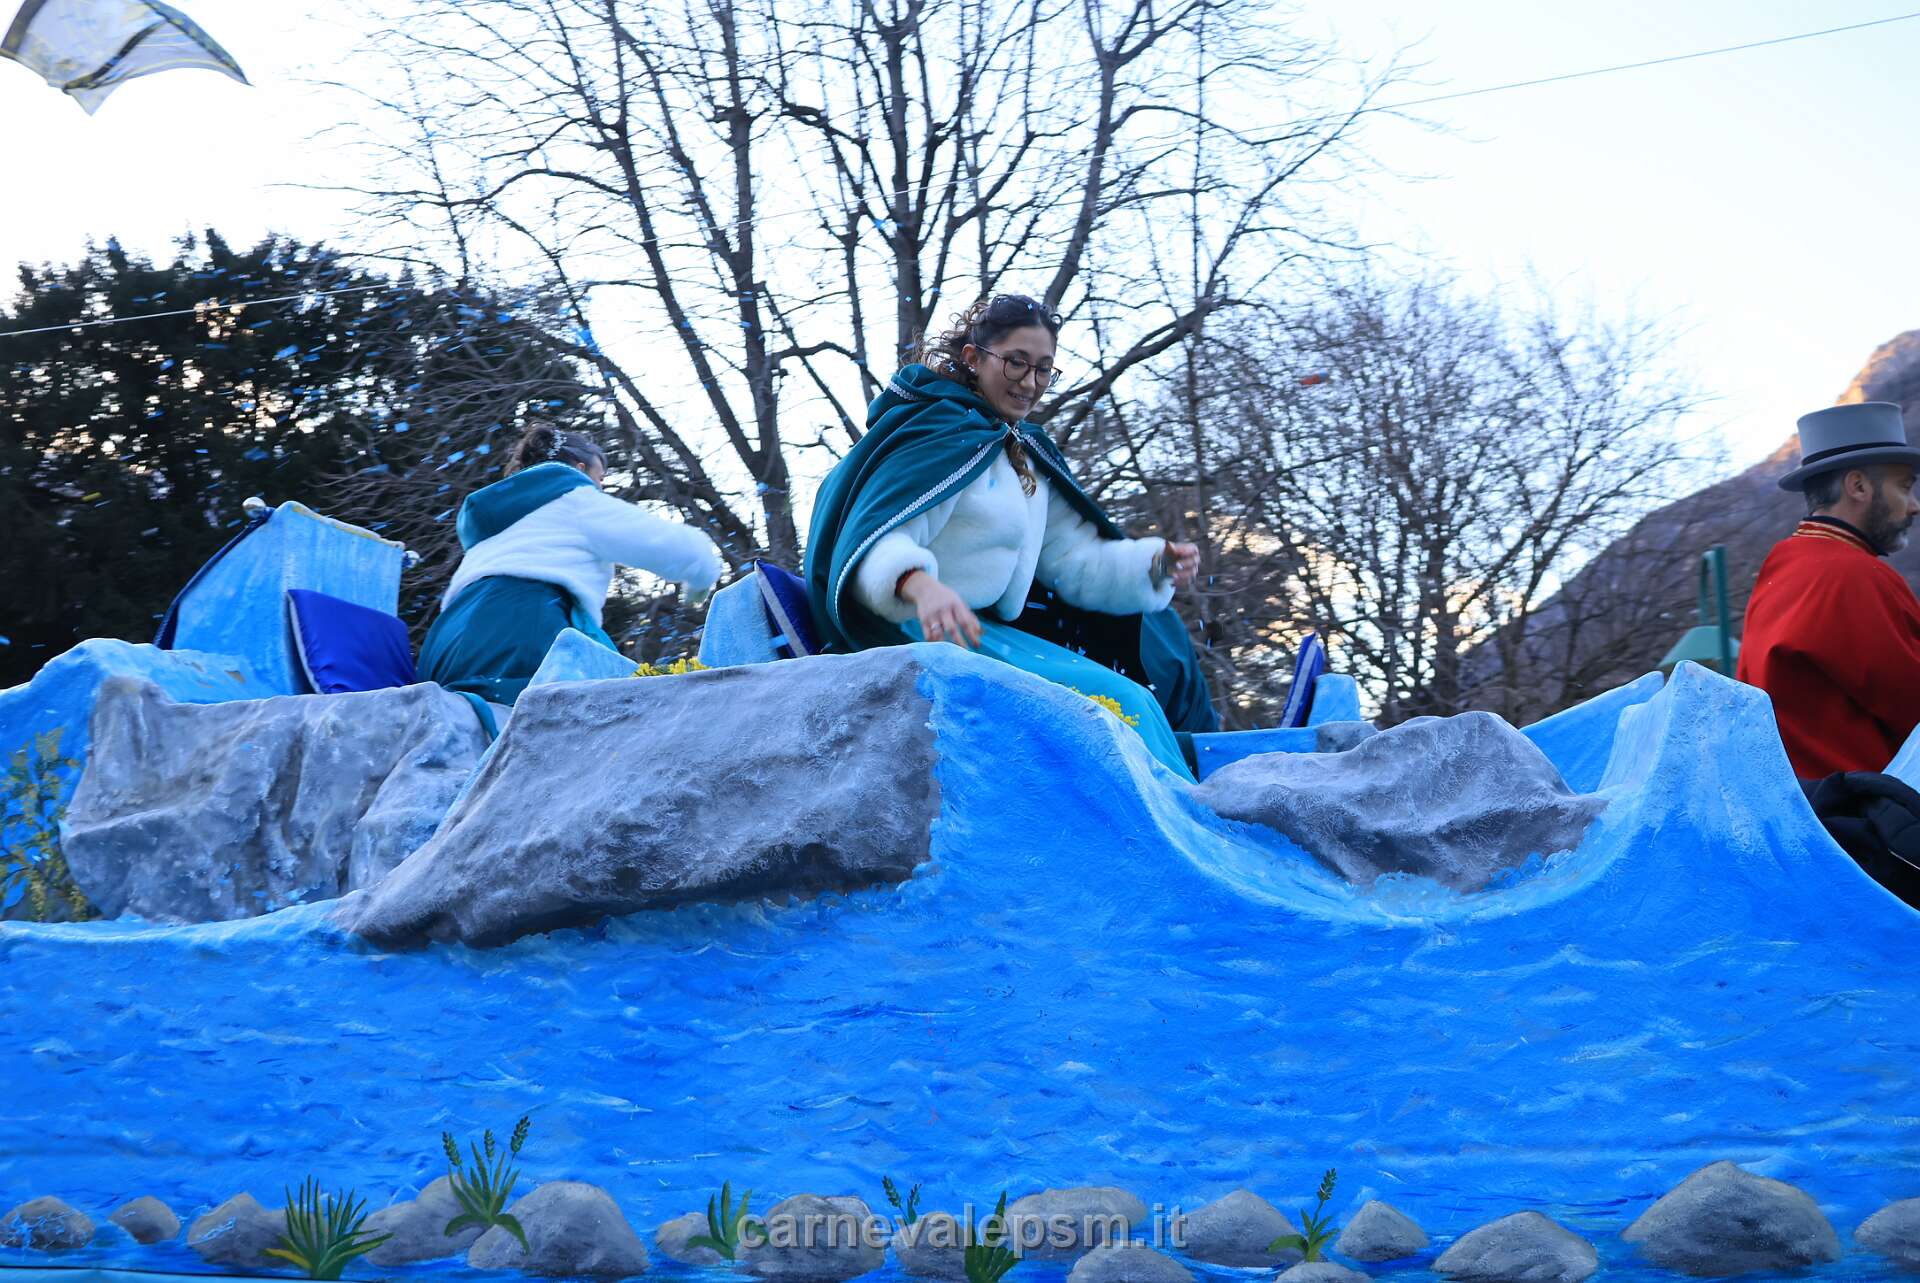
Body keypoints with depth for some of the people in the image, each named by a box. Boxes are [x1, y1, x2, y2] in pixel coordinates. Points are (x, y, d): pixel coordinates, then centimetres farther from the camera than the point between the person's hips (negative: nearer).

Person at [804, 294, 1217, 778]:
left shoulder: (1030, 456, 19)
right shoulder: (940, 433, -9)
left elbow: (1073, 557, 15)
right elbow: (875, 537, -23)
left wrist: (1155, 562, -3)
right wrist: (920, 585, -45)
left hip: (991, 632, 9)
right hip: (922, 630, -9)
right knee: (1119, 700, -21)